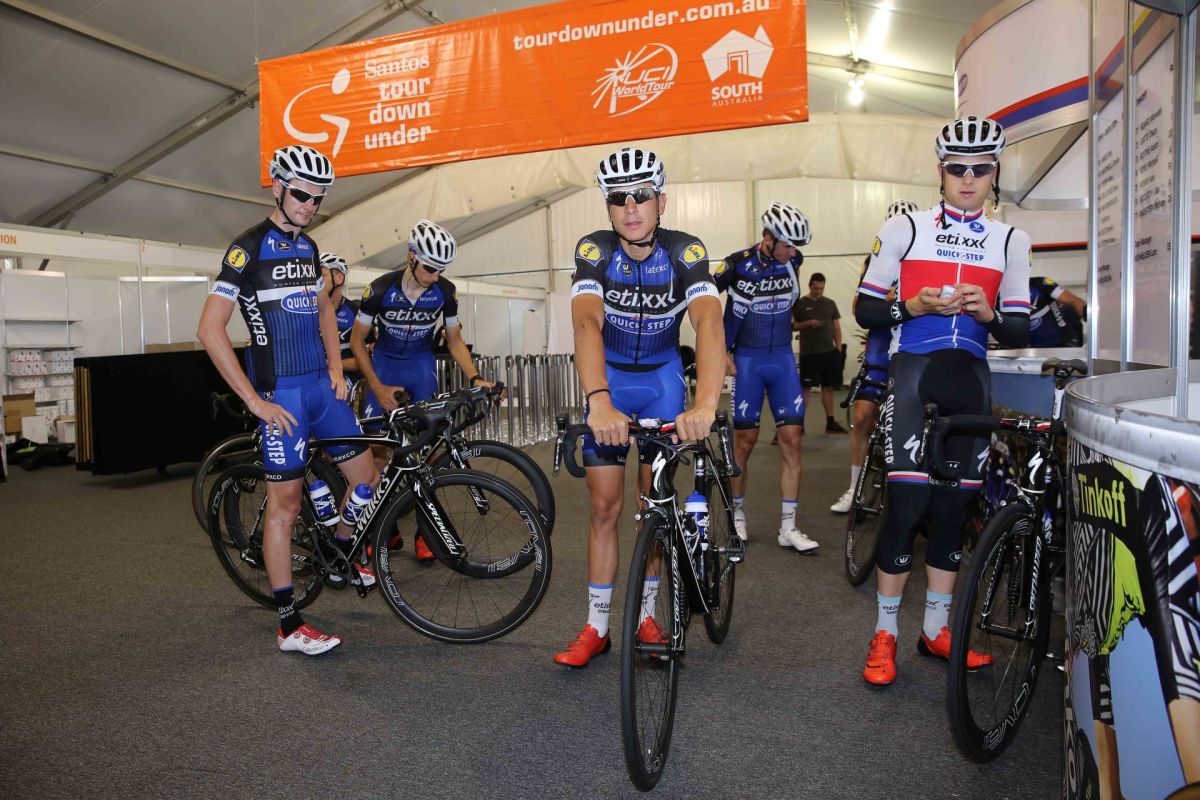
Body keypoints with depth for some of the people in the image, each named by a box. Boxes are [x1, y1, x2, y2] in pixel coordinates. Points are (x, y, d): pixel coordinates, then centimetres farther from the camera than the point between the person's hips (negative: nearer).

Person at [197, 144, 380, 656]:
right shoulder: (249, 248, -10)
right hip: (281, 393, -7)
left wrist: (336, 368, 12)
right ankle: (288, 625, 6)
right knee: (285, 503, -3)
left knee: (367, 476, 10)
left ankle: (340, 560, 35)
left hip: (322, 385, 7)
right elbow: (209, 330, -15)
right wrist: (255, 402, -17)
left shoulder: (308, 247, 12)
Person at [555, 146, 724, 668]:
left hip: (662, 378, 0)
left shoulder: (685, 252, -21)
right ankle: (596, 626, 11)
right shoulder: (594, 250, -20)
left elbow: (709, 323, -36)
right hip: (608, 379, 0)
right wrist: (599, 402, -53)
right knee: (605, 505, 0)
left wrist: (705, 404, -54)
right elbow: (587, 324, -36)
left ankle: (646, 615, 21)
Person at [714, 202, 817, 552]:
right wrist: (722, 352, -5)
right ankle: (737, 514, 21)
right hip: (747, 361, -3)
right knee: (745, 440, 2)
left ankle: (788, 527, 2)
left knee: (792, 439, -3)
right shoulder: (739, 264, -11)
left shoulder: (793, 262, 0)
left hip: (783, 358, 3)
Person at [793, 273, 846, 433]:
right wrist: (808, 323, -16)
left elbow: (837, 328, 13)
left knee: (828, 387, 8)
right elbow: (792, 326, 0)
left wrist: (839, 349, 5)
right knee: (806, 388, -3)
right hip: (809, 354, -4)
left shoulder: (830, 304, 12)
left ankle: (830, 422, 15)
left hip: (830, 352, 4)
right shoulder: (800, 304, 1)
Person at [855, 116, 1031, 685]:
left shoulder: (1011, 242, 10)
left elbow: (1019, 332, 7)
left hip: (969, 379, 4)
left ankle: (935, 629, 21)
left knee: (954, 503, 6)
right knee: (908, 500, -10)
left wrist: (988, 314, -14)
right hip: (913, 371, -3)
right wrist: (914, 306, -17)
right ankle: (884, 633, 5)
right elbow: (865, 309, 1)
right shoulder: (904, 229, 2)